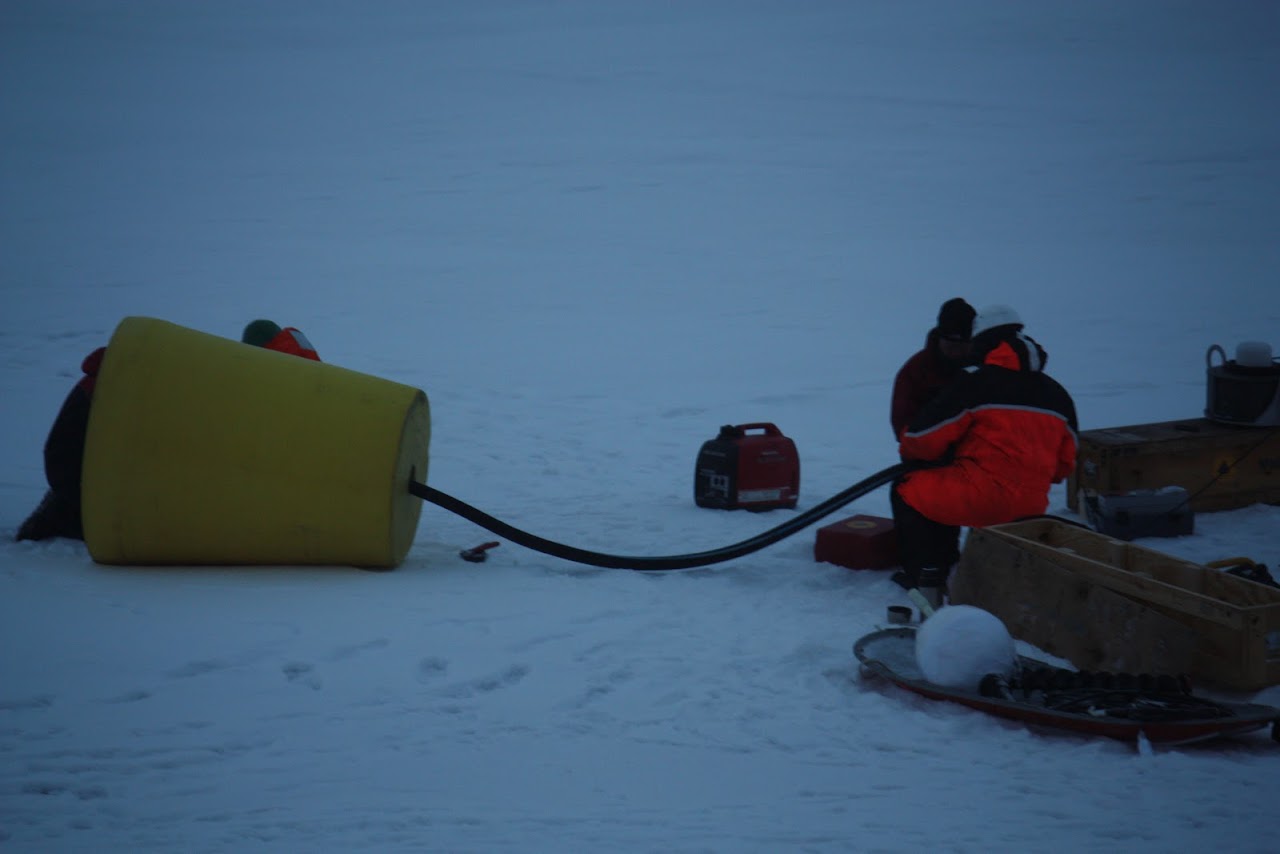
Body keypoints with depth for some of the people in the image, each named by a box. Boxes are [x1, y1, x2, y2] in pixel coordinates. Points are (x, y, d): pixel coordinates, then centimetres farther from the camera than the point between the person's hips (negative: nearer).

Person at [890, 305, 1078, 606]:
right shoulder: (1058, 394, 13)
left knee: (908, 492, 15)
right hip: (1030, 509, 7)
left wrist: (908, 448, 20)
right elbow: (1064, 463, 18)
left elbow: (925, 440, -4)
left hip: (983, 497, -7)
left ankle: (925, 576, 10)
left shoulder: (974, 383, -6)